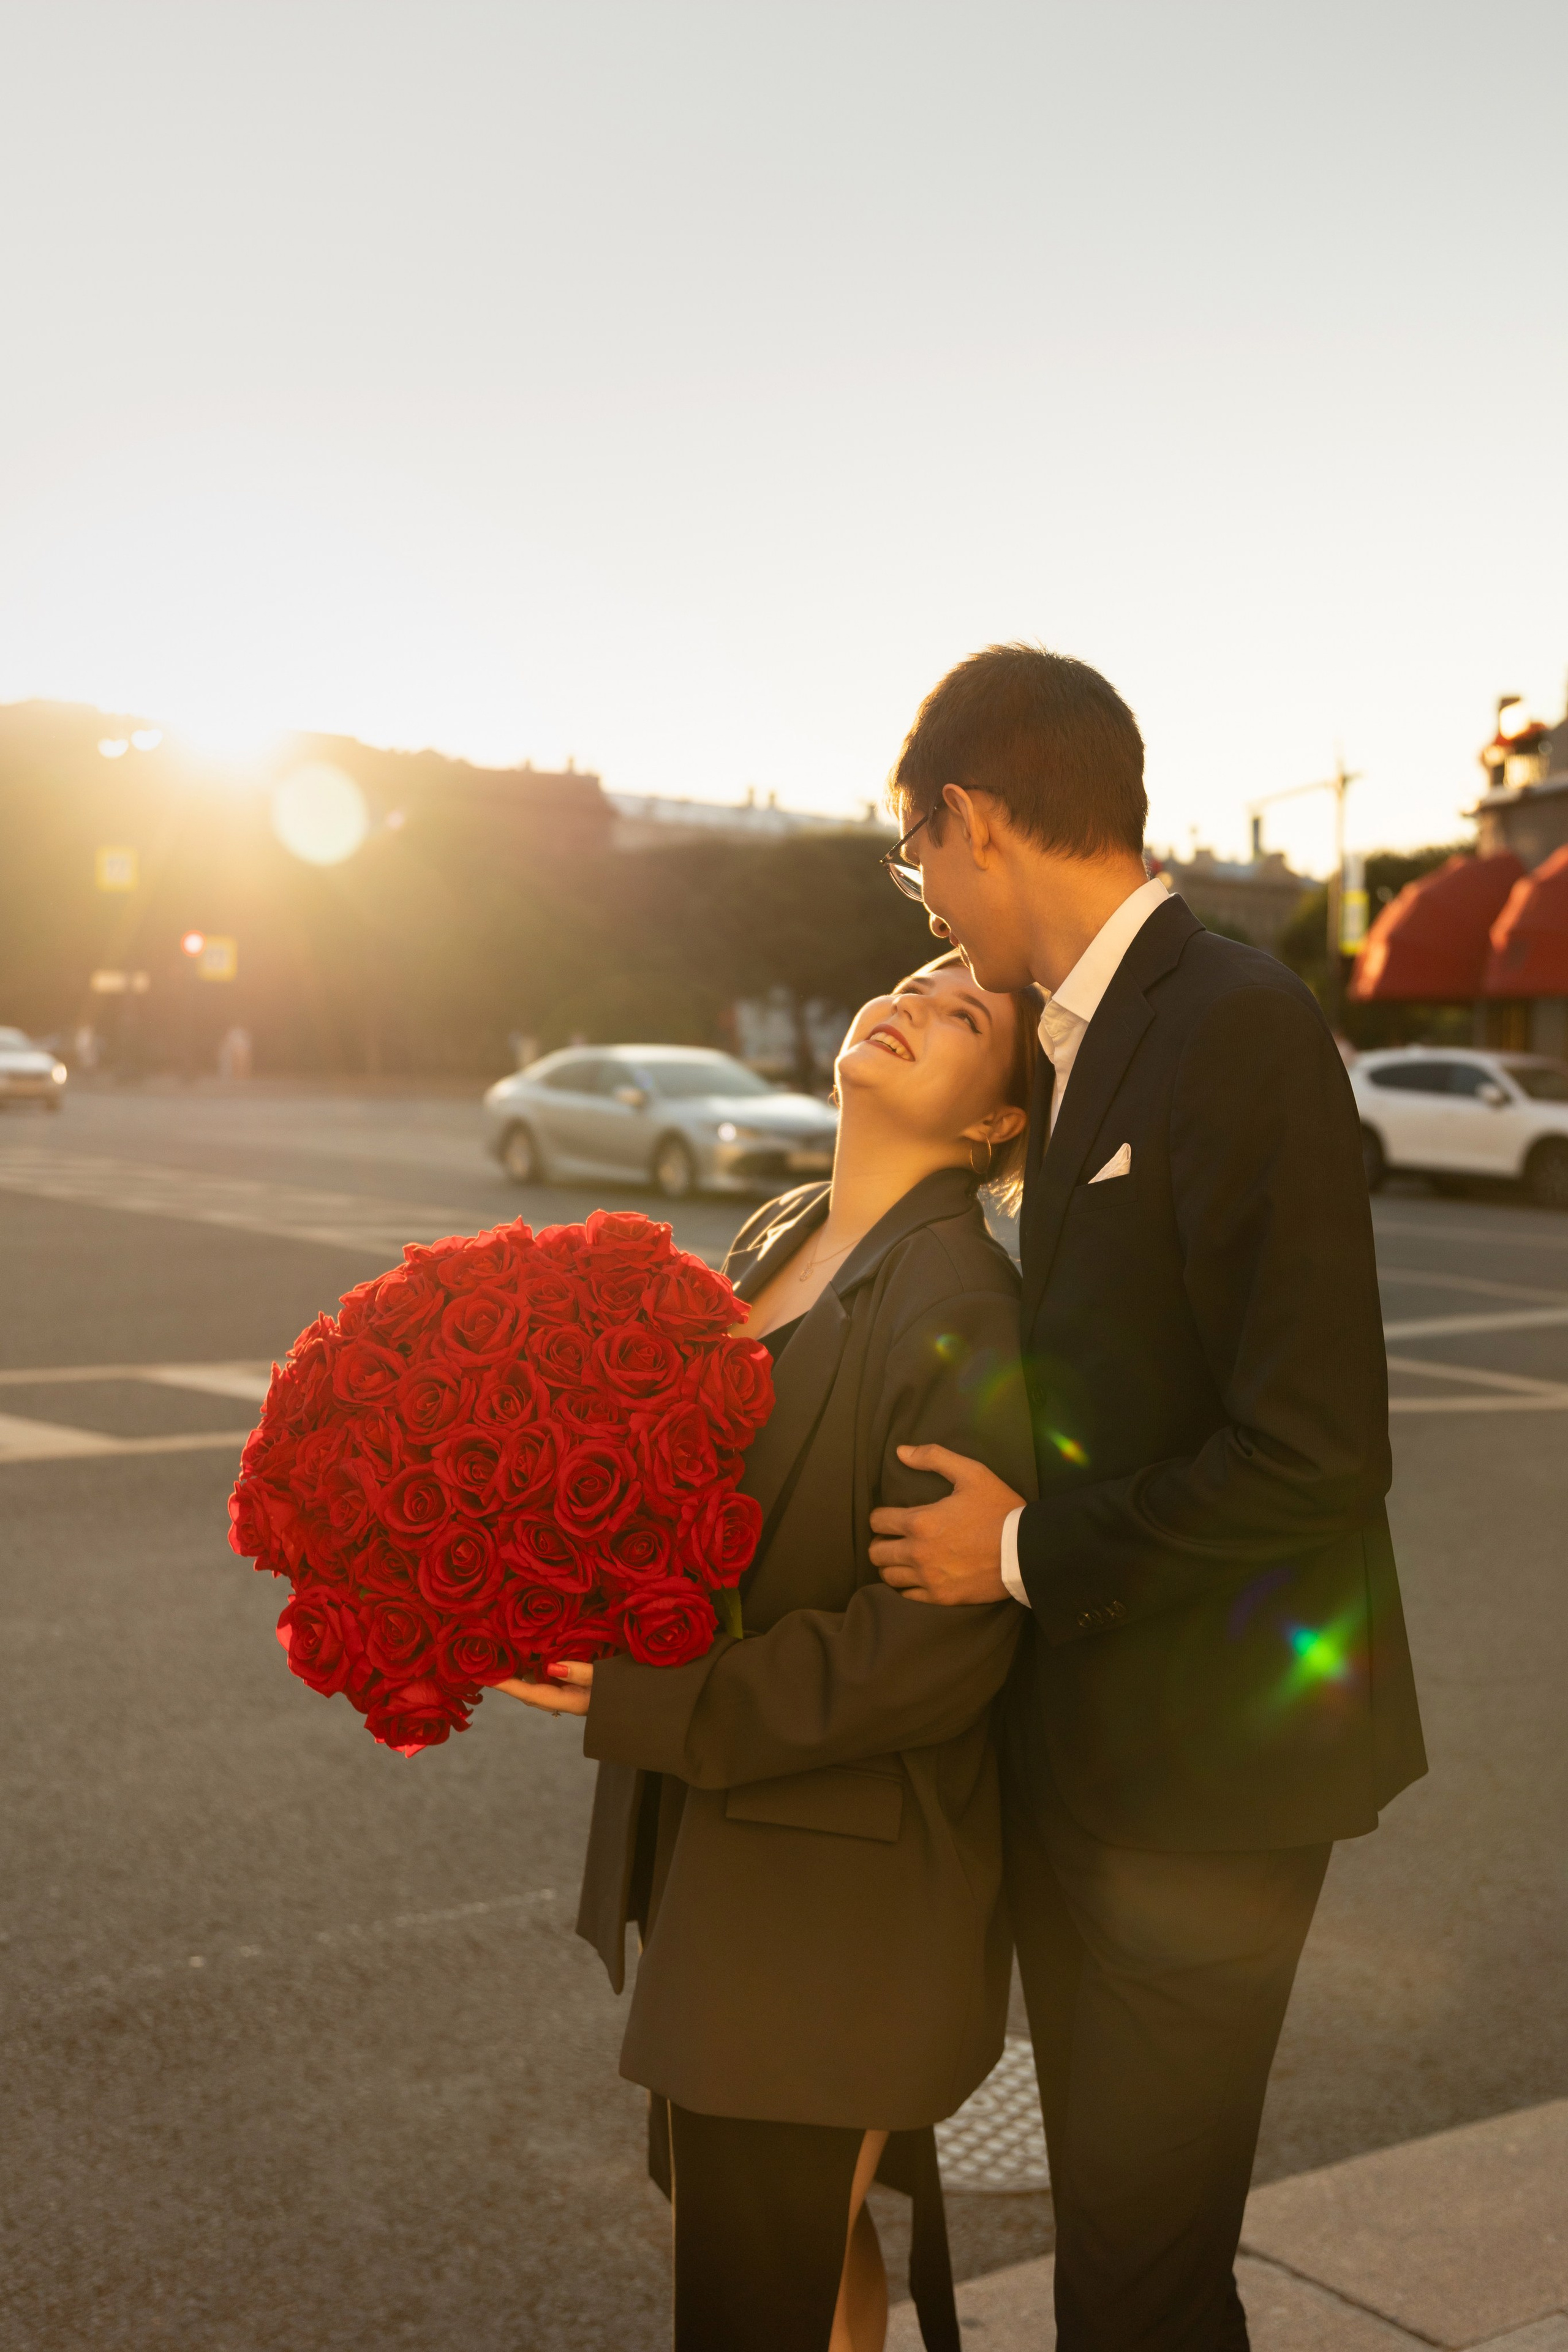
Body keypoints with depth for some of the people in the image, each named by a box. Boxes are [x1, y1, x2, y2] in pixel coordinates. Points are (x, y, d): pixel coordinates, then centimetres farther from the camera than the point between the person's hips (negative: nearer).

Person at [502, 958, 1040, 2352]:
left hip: (834, 1894, -8)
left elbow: (936, 1645, -24)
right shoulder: (775, 1239, 7)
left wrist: (653, 1706, -24)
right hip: (709, 1839, 8)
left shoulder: (965, 1310, -20)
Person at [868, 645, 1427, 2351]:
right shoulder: (1082, 1046, 10)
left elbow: (1312, 1456, -24)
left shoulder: (1241, 1030, -20)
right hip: (1085, 1744, 9)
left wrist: (1029, 1551, -16)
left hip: (1201, 1763, -8)